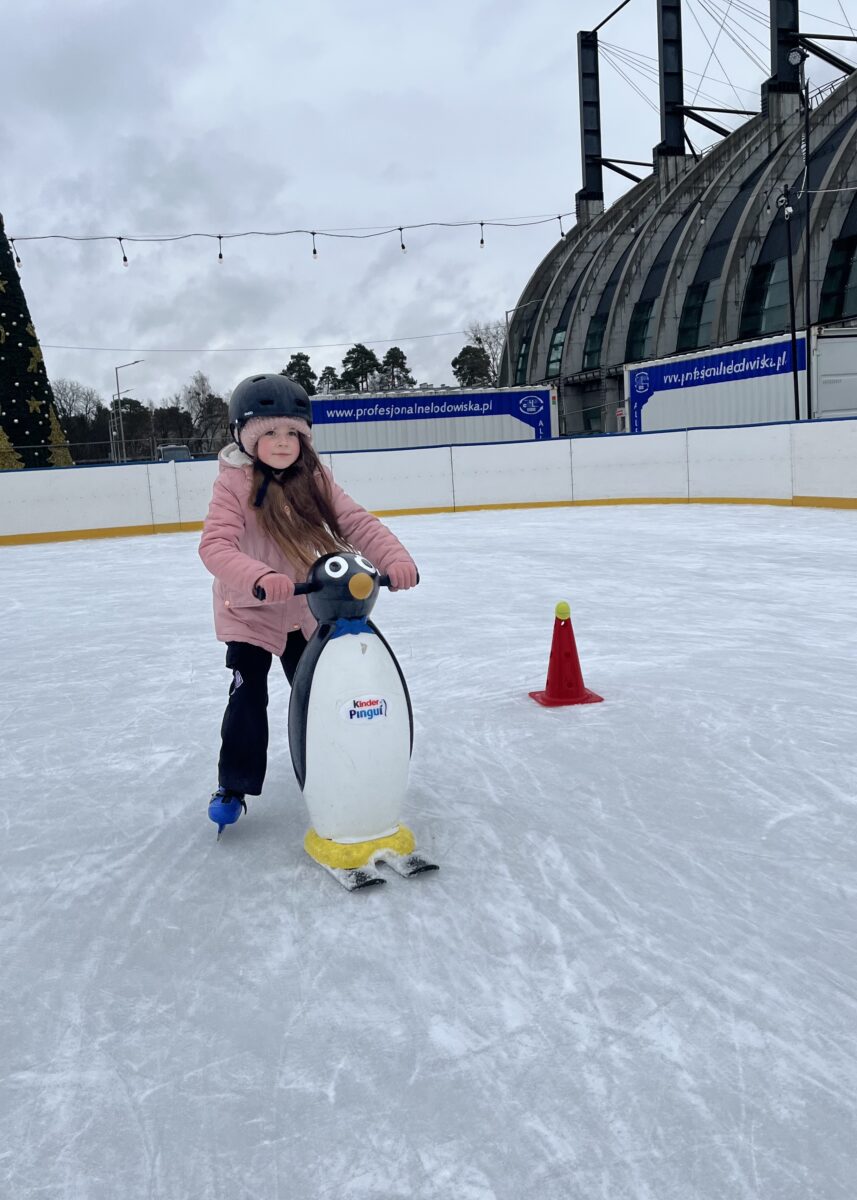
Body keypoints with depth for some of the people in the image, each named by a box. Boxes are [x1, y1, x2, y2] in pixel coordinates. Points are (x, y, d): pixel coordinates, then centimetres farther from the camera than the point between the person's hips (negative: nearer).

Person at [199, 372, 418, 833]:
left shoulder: (314, 479, -9)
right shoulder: (234, 484, -22)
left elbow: (356, 523, -16)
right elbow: (215, 545, -34)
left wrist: (394, 558, -34)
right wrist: (259, 579, -52)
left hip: (304, 611, 4)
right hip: (248, 613, -4)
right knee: (247, 698, -7)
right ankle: (233, 785, 11)